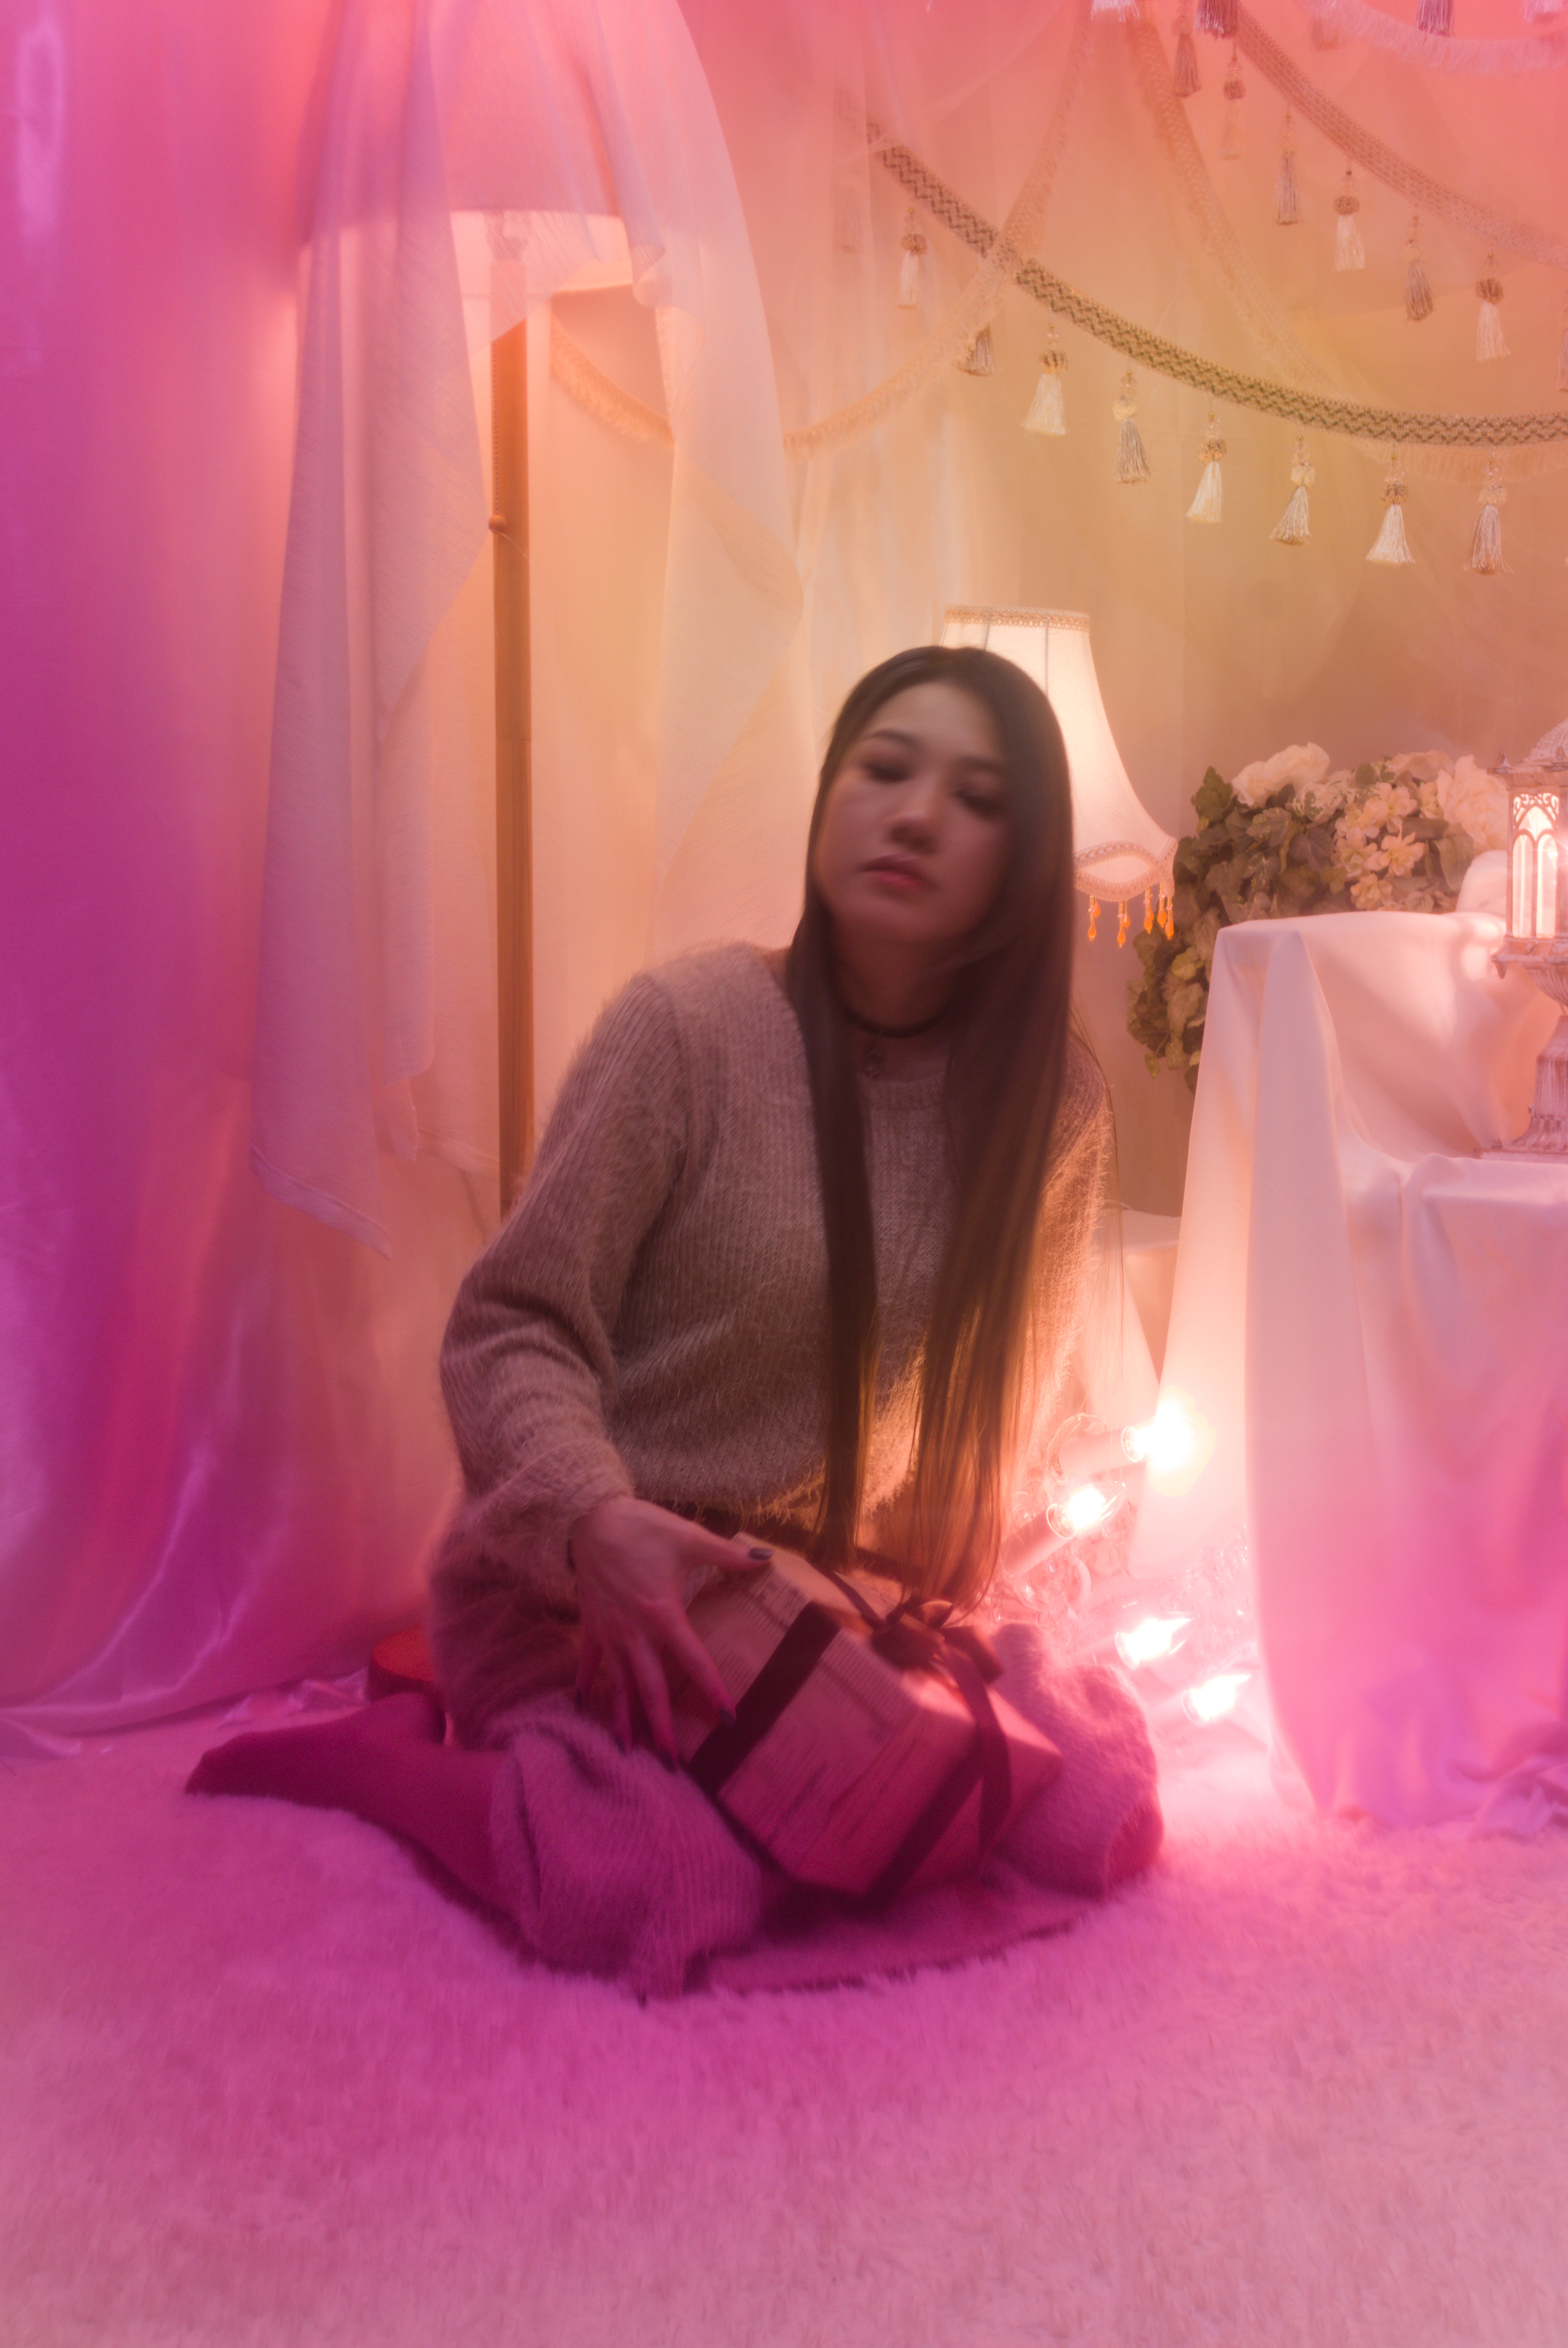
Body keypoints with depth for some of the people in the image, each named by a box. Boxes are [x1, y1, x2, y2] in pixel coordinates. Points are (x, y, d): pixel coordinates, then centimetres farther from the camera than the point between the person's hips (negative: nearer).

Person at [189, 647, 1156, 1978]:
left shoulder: (1060, 1106, -1)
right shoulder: (691, 1028, -14)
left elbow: (1010, 1408, 10)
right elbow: (512, 1329, -12)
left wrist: (948, 1602, -3)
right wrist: (598, 1519, -30)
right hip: (582, 1573, -5)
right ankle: (377, 1750, 5)